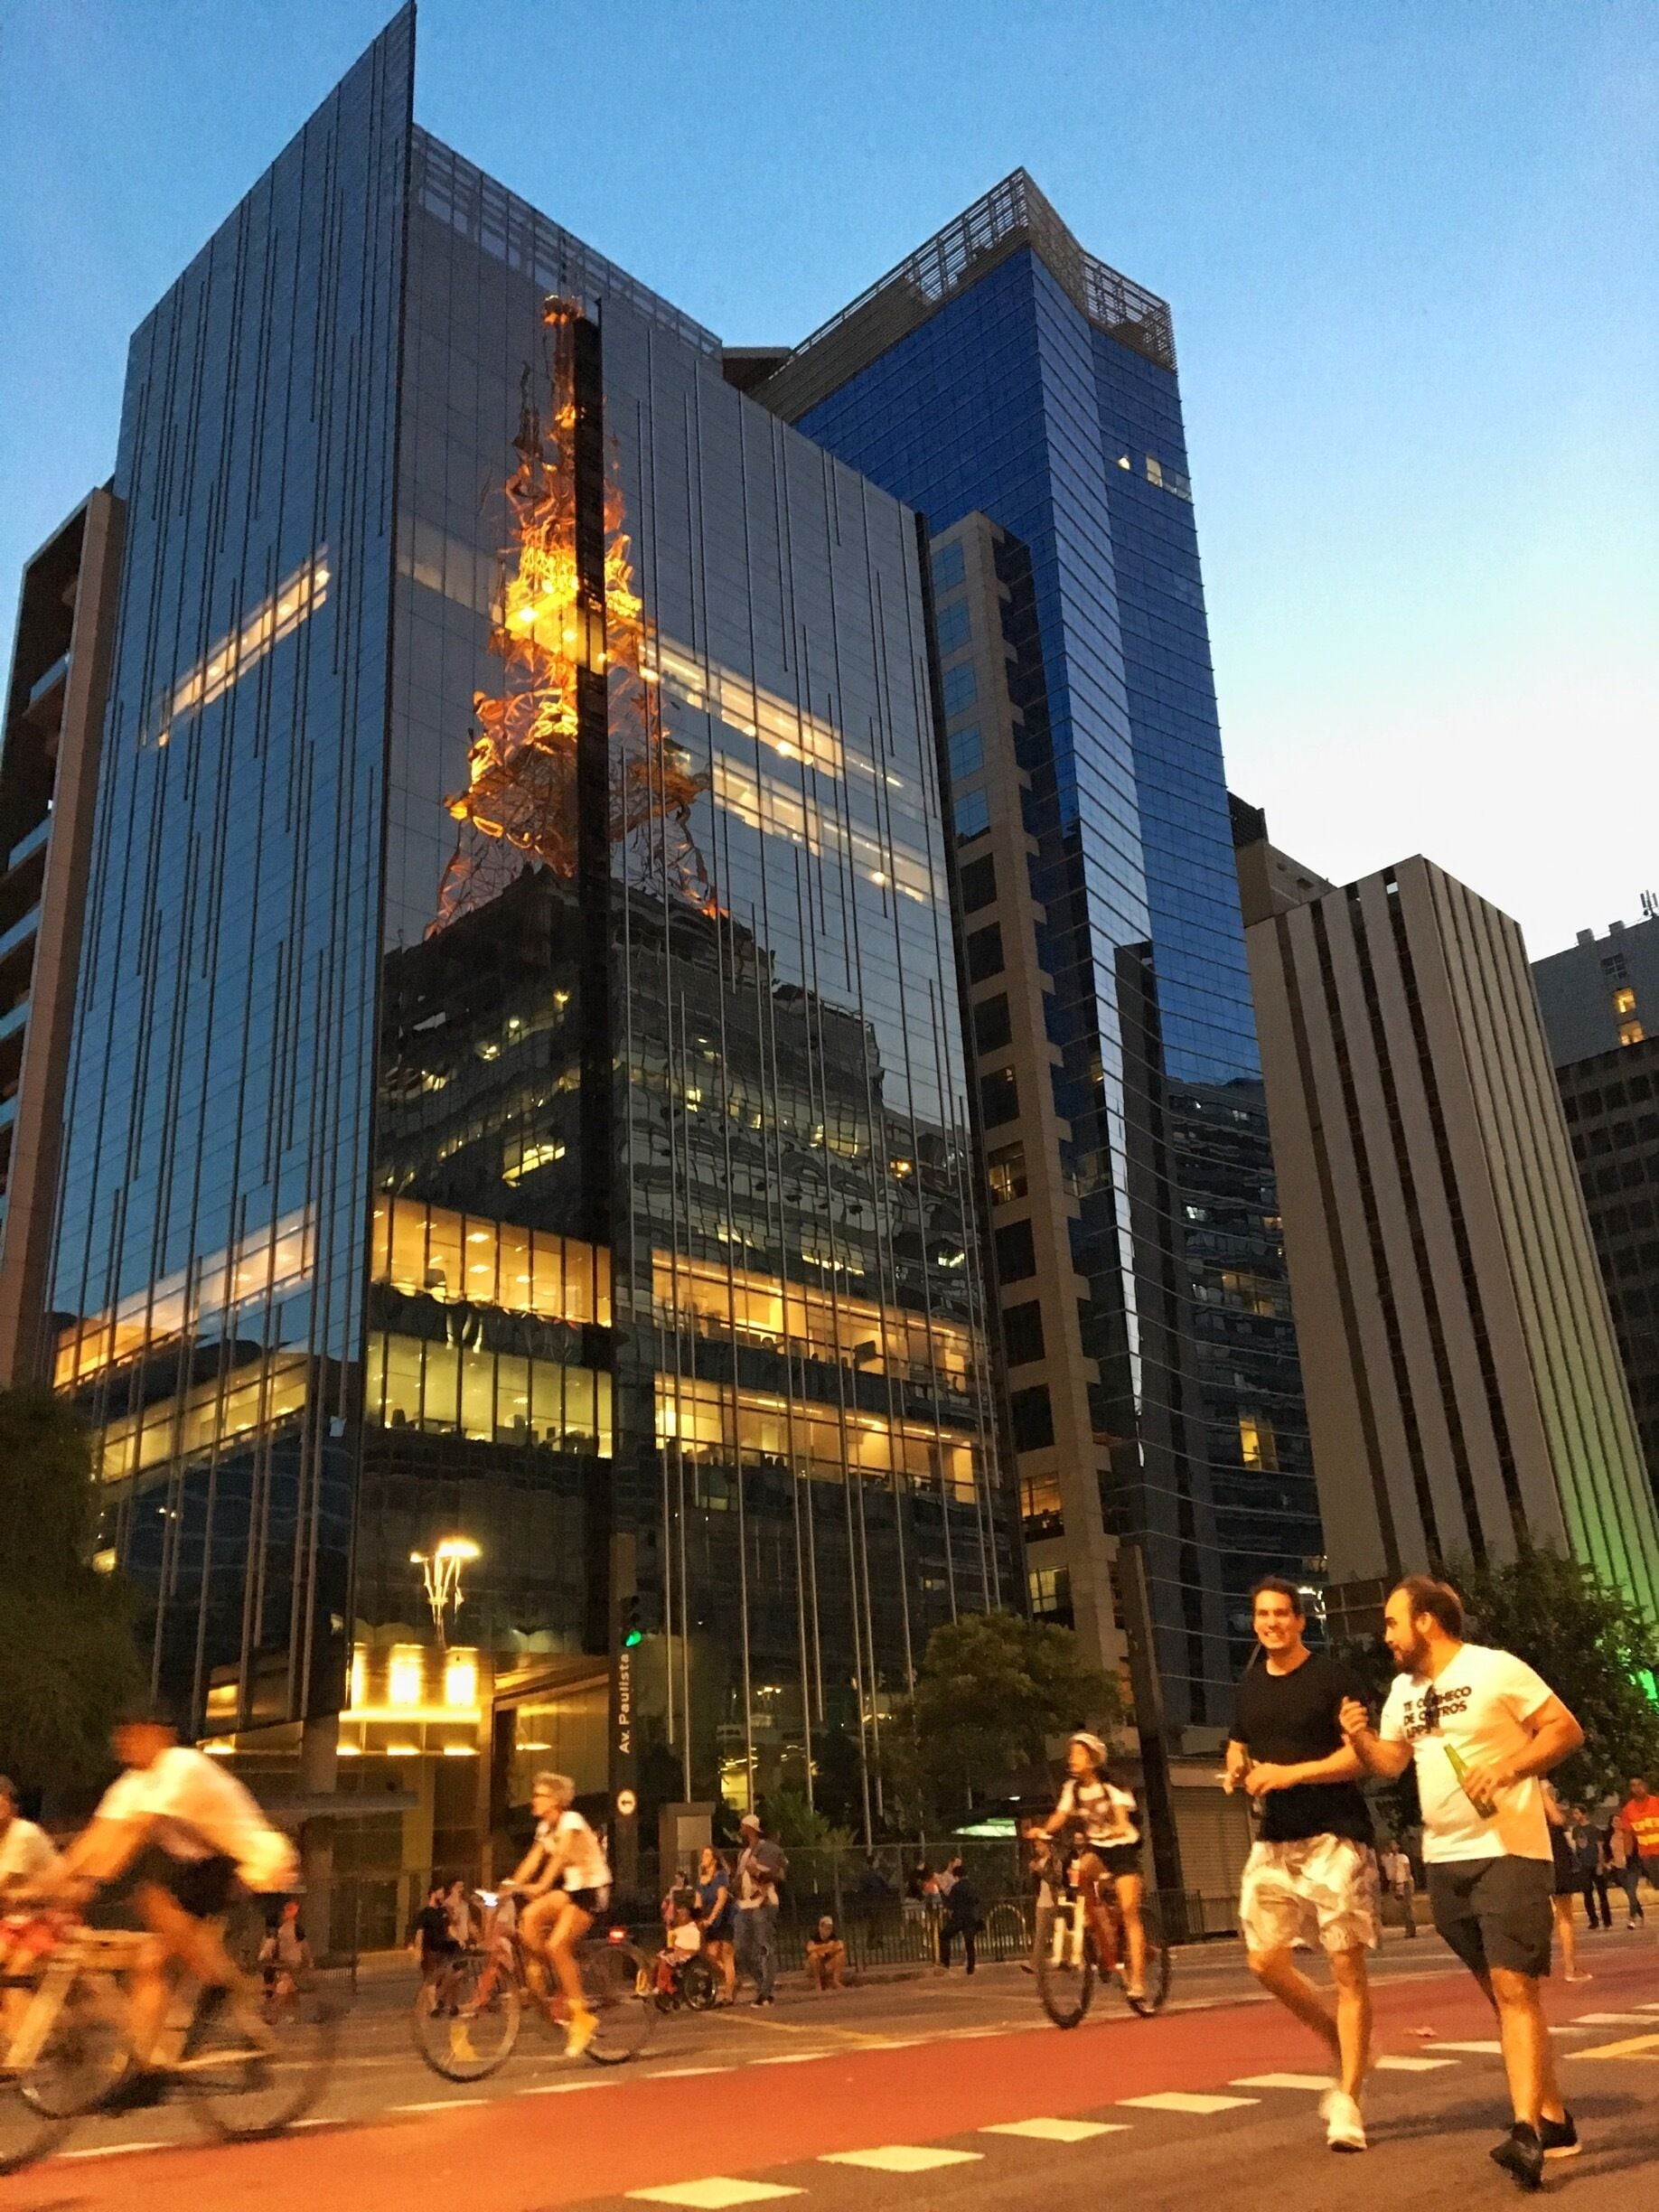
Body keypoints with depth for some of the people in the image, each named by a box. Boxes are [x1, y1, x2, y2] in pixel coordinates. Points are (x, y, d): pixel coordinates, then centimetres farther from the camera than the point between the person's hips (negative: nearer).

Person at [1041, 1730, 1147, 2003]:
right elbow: (1060, 1816, -6)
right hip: (1097, 1848, 4)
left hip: (1122, 1847, -4)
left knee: (1129, 1912, -14)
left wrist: (1120, 1827, -48)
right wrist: (1044, 1831, -26)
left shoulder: (1112, 1785, -12)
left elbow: (1121, 1812, -26)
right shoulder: (1073, 1787, 2)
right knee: (1081, 1871, -29)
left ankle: (1137, 1978, -7)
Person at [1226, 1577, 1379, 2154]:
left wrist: (1291, 1773, -20)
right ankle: (1345, 2049, 26)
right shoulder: (1249, 1686, 11)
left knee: (1347, 1966, -5)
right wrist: (1237, 1772, 2)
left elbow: (1363, 1754, -13)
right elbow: (1238, 1745, 25)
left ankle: (1348, 2101, 5)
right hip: (1274, 1841, 6)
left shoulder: (1333, 1677, -8)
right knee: (1265, 1960, 3)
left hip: (1335, 1836, -6)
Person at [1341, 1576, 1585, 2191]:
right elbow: (1389, 1764, 15)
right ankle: (1553, 2119, 22)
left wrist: (1506, 1768, -23)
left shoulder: (1496, 1669, -11)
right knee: (1499, 1993, 12)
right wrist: (1359, 1736, -7)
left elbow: (1567, 1730, -10)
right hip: (1445, 1860, 7)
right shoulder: (1403, 1689, 10)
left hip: (1509, 1852, -7)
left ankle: (1527, 2132, -17)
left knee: (1515, 1988, -14)